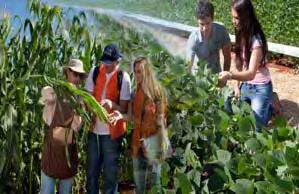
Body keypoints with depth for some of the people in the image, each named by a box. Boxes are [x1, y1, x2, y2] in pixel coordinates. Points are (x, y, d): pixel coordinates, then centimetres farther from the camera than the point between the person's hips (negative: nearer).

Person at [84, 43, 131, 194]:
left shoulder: (123, 78, -11)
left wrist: (112, 104, -30)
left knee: (110, 170, 9)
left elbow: (124, 109, -10)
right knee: (91, 168, 14)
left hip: (112, 131, -3)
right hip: (94, 128, 3)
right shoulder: (94, 72, -1)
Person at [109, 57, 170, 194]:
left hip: (153, 138, -6)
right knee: (138, 176, 14)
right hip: (138, 138, 6)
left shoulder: (155, 90, -9)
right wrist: (121, 116, -15)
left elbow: (160, 117, -10)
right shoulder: (135, 93, 9)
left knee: (154, 175, 2)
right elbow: (132, 116, 6)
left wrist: (162, 143, -13)